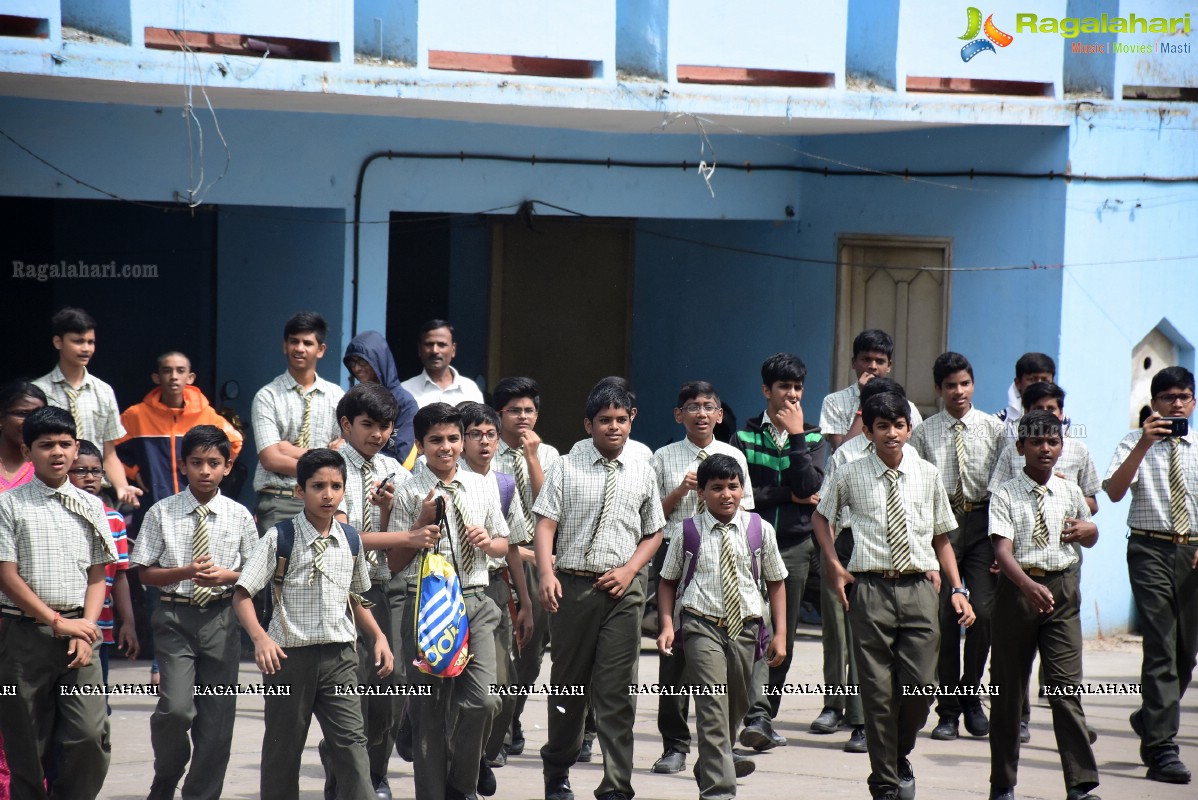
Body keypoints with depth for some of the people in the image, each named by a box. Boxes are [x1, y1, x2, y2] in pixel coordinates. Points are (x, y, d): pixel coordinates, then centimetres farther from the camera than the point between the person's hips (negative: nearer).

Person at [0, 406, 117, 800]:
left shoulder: (90, 508, 10)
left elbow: (97, 576, 9)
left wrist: (84, 630, -5)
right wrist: (57, 622, -8)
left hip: (77, 632, 2)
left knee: (90, 735, -10)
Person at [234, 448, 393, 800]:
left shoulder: (350, 541, 7)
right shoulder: (279, 539, -7)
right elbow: (242, 596, -8)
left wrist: (378, 636, 9)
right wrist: (261, 638, -24)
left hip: (339, 656, 3)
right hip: (291, 656, -3)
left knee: (351, 742, -7)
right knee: (283, 749, 6)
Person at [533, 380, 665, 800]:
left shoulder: (641, 473, 9)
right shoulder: (566, 469, 2)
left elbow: (653, 532, 14)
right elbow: (545, 524, -4)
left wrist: (630, 570, -3)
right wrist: (546, 573, -19)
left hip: (623, 591, 1)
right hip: (573, 586, -1)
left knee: (617, 691, -3)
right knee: (569, 682, 10)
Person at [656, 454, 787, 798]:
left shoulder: (760, 530, 2)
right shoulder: (688, 533, -1)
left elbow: (775, 582, 9)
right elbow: (668, 580, 9)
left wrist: (780, 634, 4)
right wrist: (667, 625, -3)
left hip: (746, 627, 3)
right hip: (702, 626, -3)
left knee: (736, 706, 14)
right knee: (713, 708, -15)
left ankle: (709, 767, 40)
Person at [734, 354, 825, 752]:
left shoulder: (812, 438, 10)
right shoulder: (746, 435, 5)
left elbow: (810, 487, -7)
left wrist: (797, 435, -9)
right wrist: (790, 495, -7)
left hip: (796, 547, 3)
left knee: (784, 638, 5)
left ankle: (767, 716, 15)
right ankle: (757, 716, -22)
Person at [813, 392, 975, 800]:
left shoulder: (928, 475, 8)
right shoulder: (851, 476, 5)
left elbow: (941, 537, 15)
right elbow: (821, 517, 23)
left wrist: (958, 590, 6)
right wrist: (834, 566, 11)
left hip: (919, 587, 1)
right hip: (871, 589, -1)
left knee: (920, 683, -7)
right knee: (878, 691, -1)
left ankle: (901, 756, 21)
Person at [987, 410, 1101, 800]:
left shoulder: (1070, 492, 7)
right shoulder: (1006, 496, -5)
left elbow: (1089, 537, 24)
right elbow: (1002, 550, -17)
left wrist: (1088, 530, -2)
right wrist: (1029, 585, -34)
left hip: (1062, 591, 2)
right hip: (1017, 588, -2)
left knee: (1066, 685, -6)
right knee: (1008, 685, 6)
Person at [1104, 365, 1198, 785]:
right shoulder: (1135, 444, 2)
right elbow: (1114, 491, -12)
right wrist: (1145, 444, -21)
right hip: (1151, 549, -4)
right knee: (1161, 649, -12)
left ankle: (1150, 720, 37)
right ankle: (1161, 750, -13)